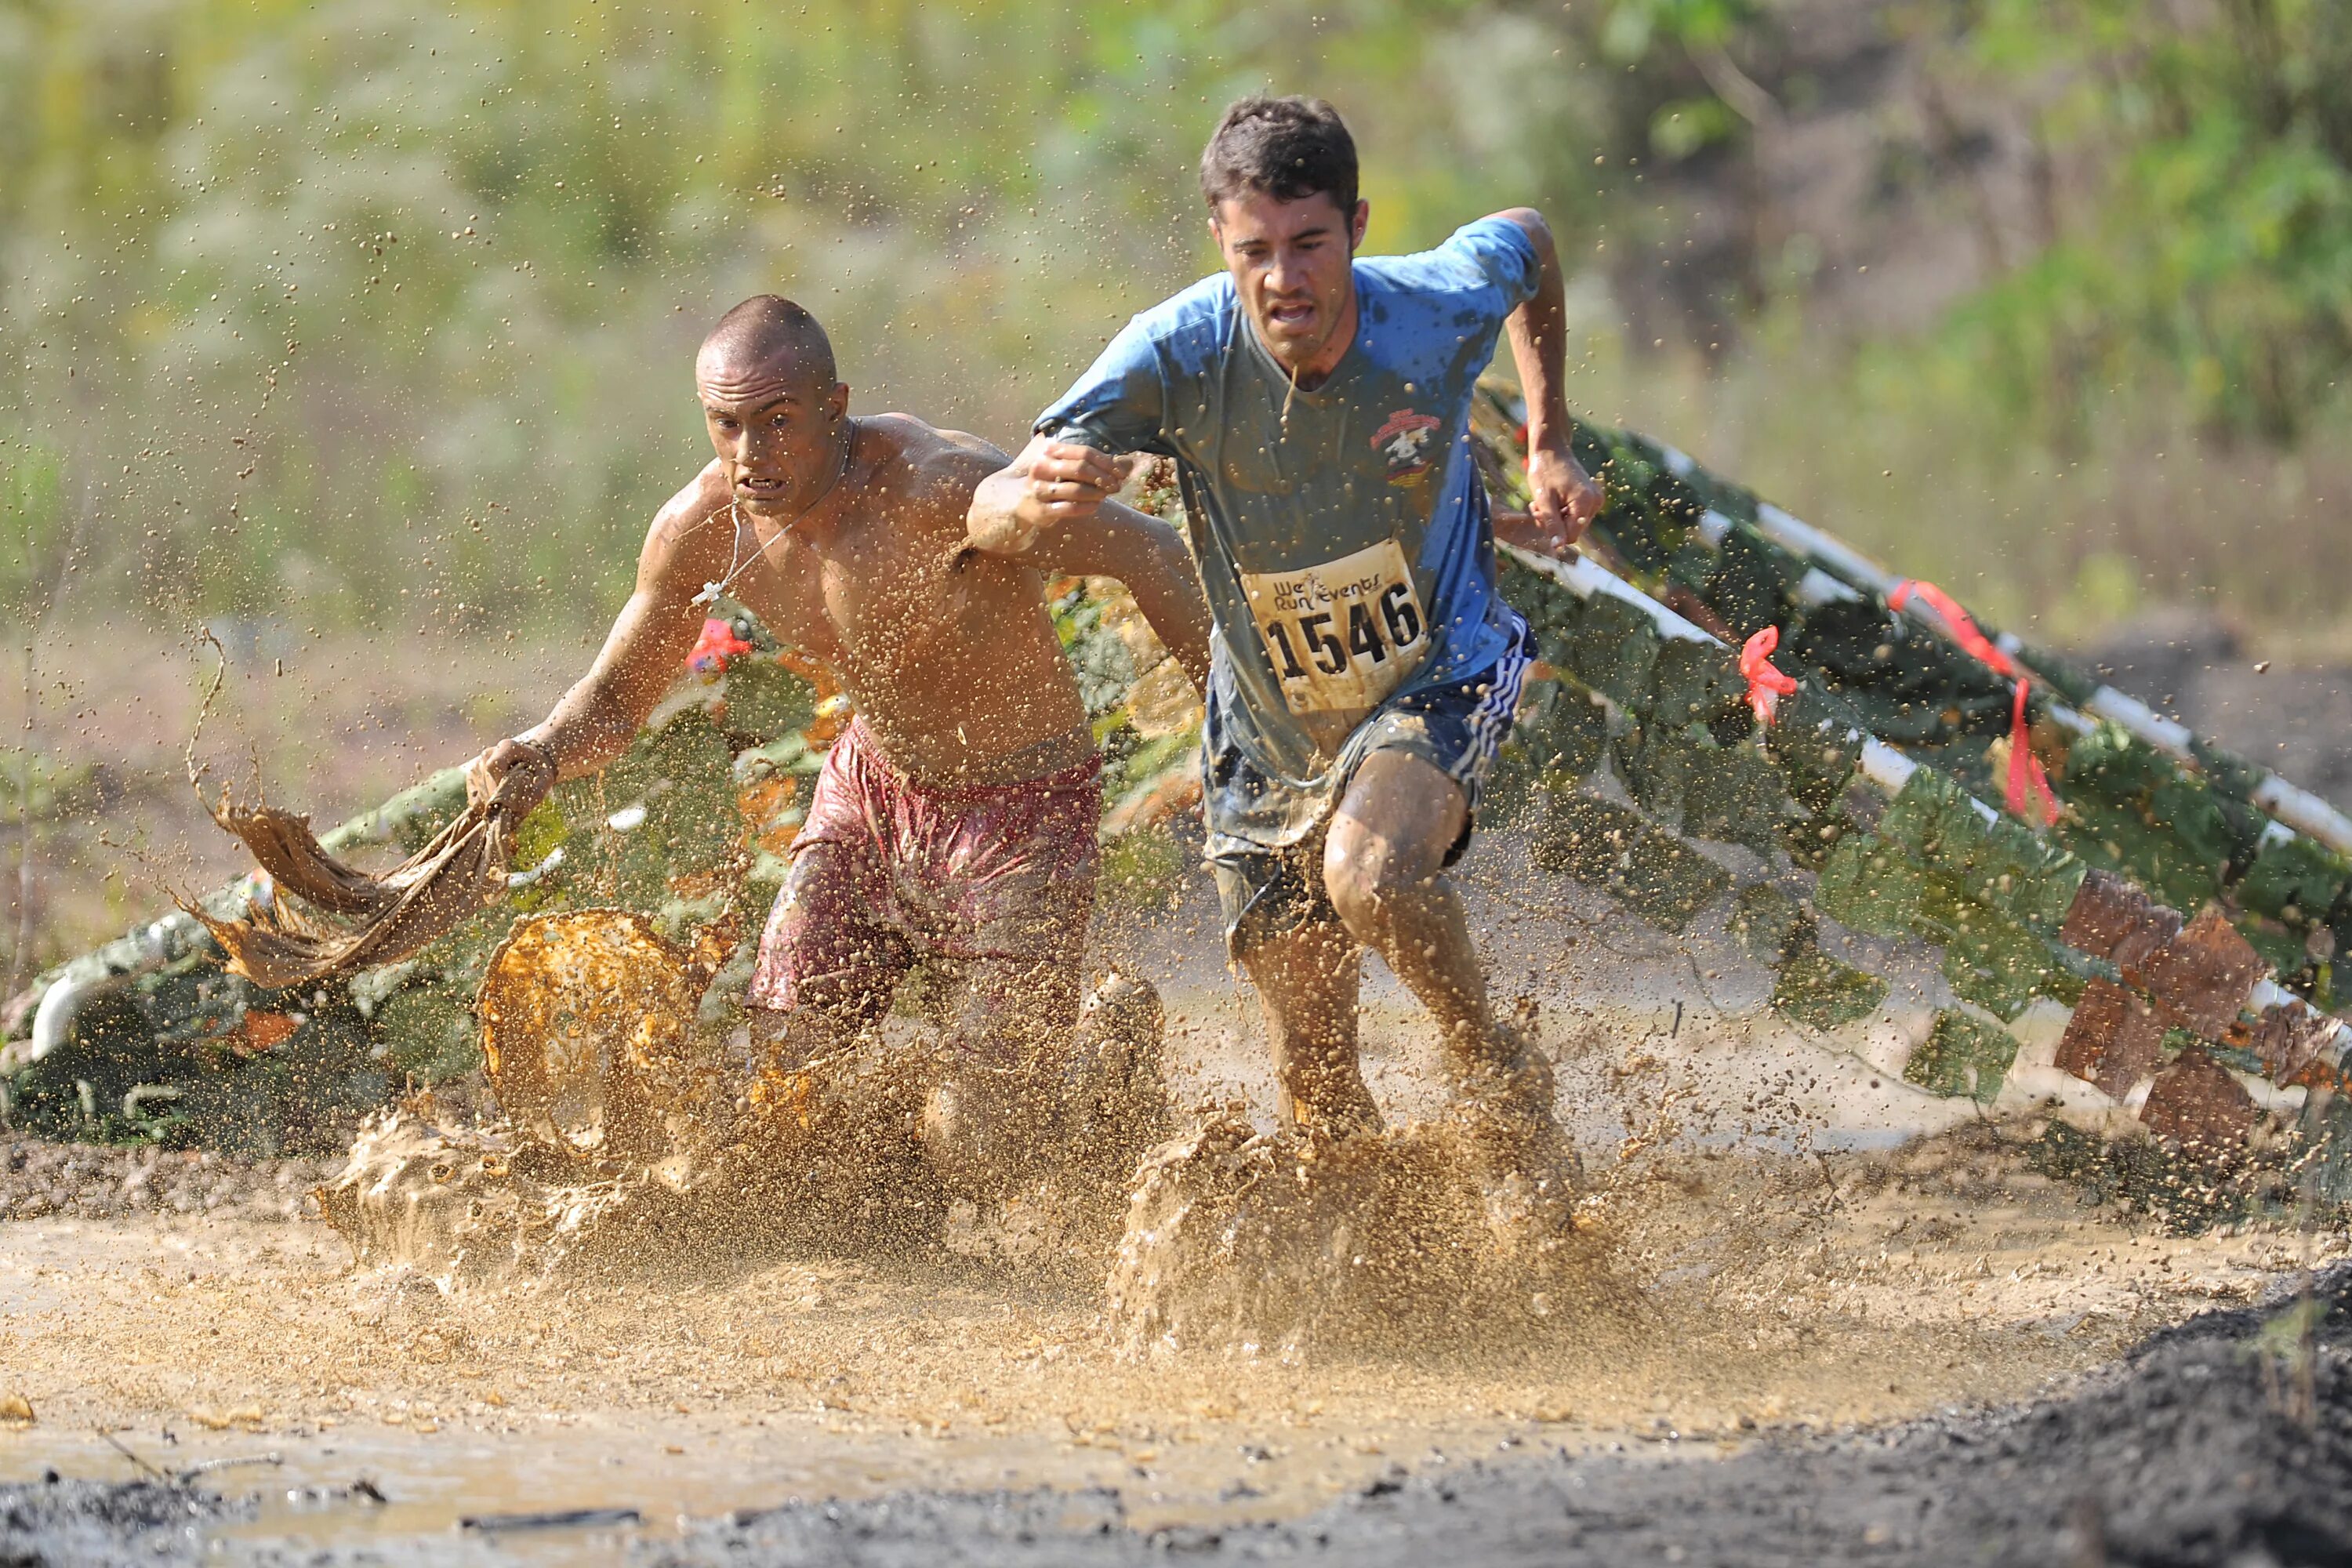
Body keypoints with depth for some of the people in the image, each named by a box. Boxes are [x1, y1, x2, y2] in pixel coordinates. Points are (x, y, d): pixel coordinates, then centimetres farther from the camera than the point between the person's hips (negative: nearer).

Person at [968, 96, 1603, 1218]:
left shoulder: (1439, 309, -21)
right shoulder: (1179, 354, -24)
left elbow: (1525, 240, 5)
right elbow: (986, 515, -28)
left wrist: (1549, 449, 2)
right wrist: (1035, 496, -52)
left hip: (1438, 682, -2)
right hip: (1270, 734, 2)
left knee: (1370, 874, -35)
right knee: (1315, 1085, 8)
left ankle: (1494, 1065, -6)